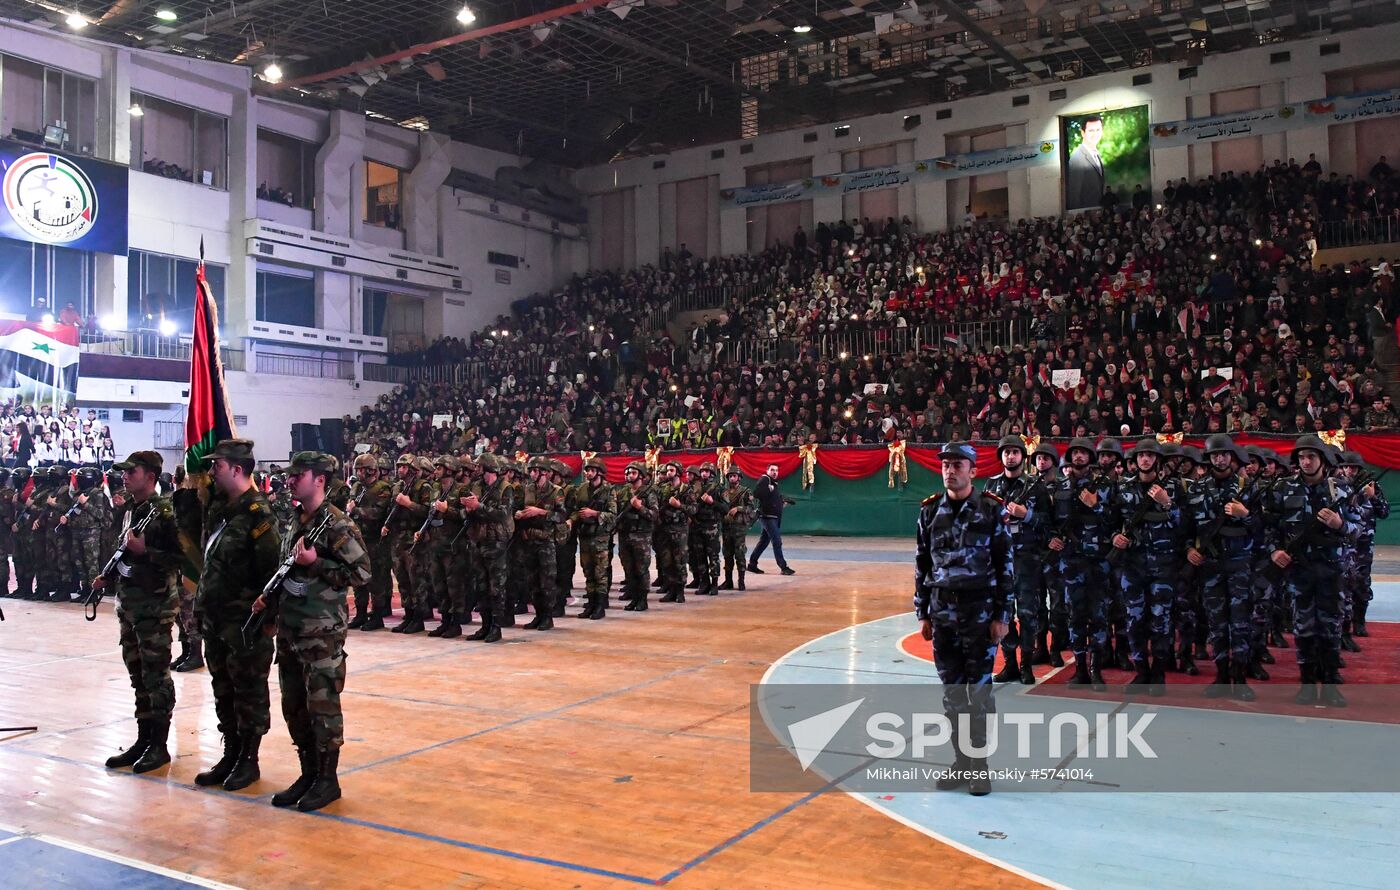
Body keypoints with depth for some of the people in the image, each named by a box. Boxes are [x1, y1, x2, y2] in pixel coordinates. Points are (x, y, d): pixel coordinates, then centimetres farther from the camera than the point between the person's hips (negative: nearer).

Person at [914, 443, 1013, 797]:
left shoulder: (991, 510, -4)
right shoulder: (930, 511, 5)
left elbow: (1005, 565, -3)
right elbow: (922, 565, 9)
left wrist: (1002, 615, -6)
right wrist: (922, 614, 8)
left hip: (980, 612, -3)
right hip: (942, 613, 3)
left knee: (979, 690, 1)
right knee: (952, 691, 9)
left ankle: (979, 765, 12)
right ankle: (961, 761, 20)